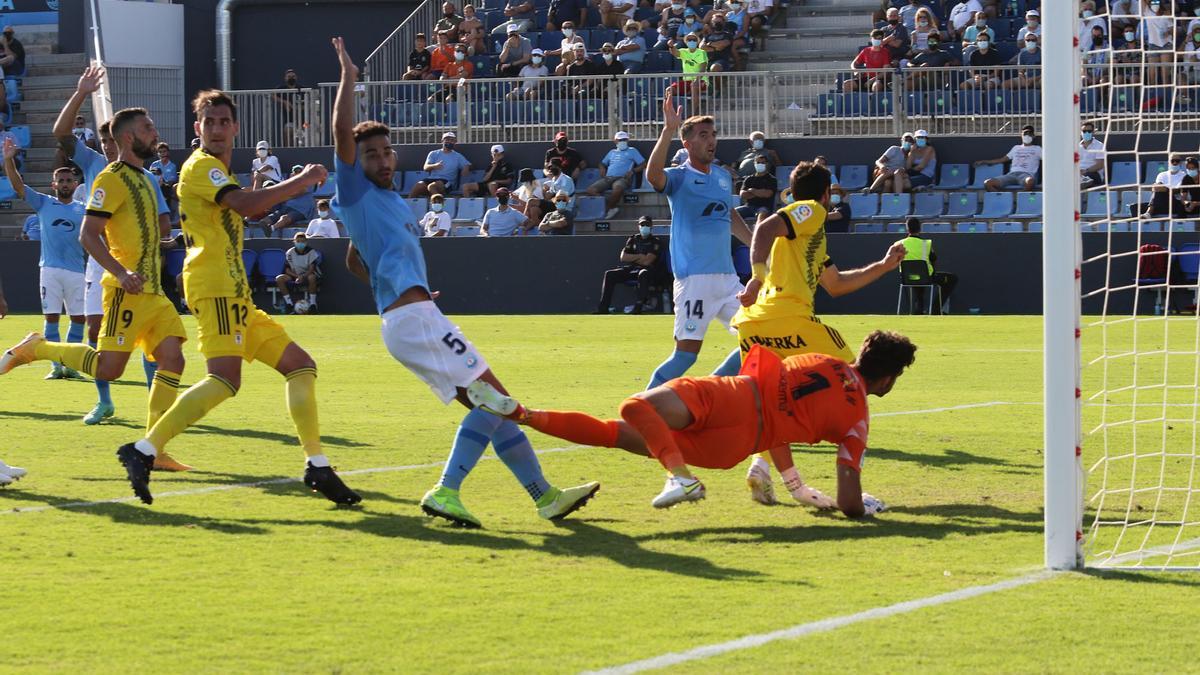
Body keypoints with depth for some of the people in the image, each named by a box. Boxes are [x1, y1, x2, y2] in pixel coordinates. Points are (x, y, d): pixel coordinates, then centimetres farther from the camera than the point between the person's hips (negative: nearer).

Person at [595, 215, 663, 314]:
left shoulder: (656, 242, 2)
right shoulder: (633, 239, 18)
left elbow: (647, 261, -10)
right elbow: (623, 257, 7)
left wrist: (632, 257, 1)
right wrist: (639, 256, -3)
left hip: (648, 270, -6)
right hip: (632, 269, 6)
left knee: (643, 274, -41)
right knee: (609, 274, -12)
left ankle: (638, 308, -45)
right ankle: (603, 308, -18)